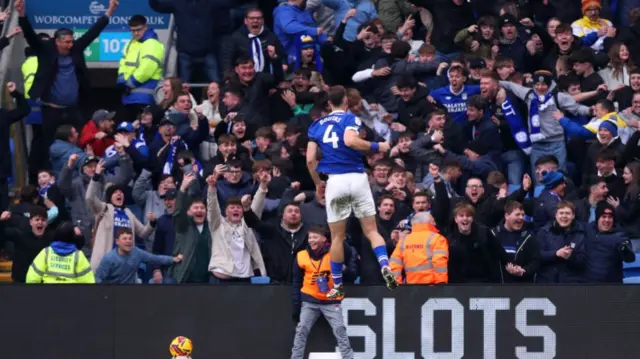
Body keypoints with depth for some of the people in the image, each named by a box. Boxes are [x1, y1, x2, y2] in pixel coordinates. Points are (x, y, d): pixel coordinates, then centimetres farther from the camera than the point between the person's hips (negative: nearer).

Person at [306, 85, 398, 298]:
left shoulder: (317, 126, 13)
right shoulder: (350, 119, 2)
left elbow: (310, 160, 7)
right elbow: (350, 140, -20)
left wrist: (318, 184, 20)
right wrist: (377, 147, -8)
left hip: (335, 181, 2)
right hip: (357, 177, -2)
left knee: (337, 237, 10)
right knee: (371, 231, 2)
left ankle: (337, 287, 12)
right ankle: (385, 266, -22)